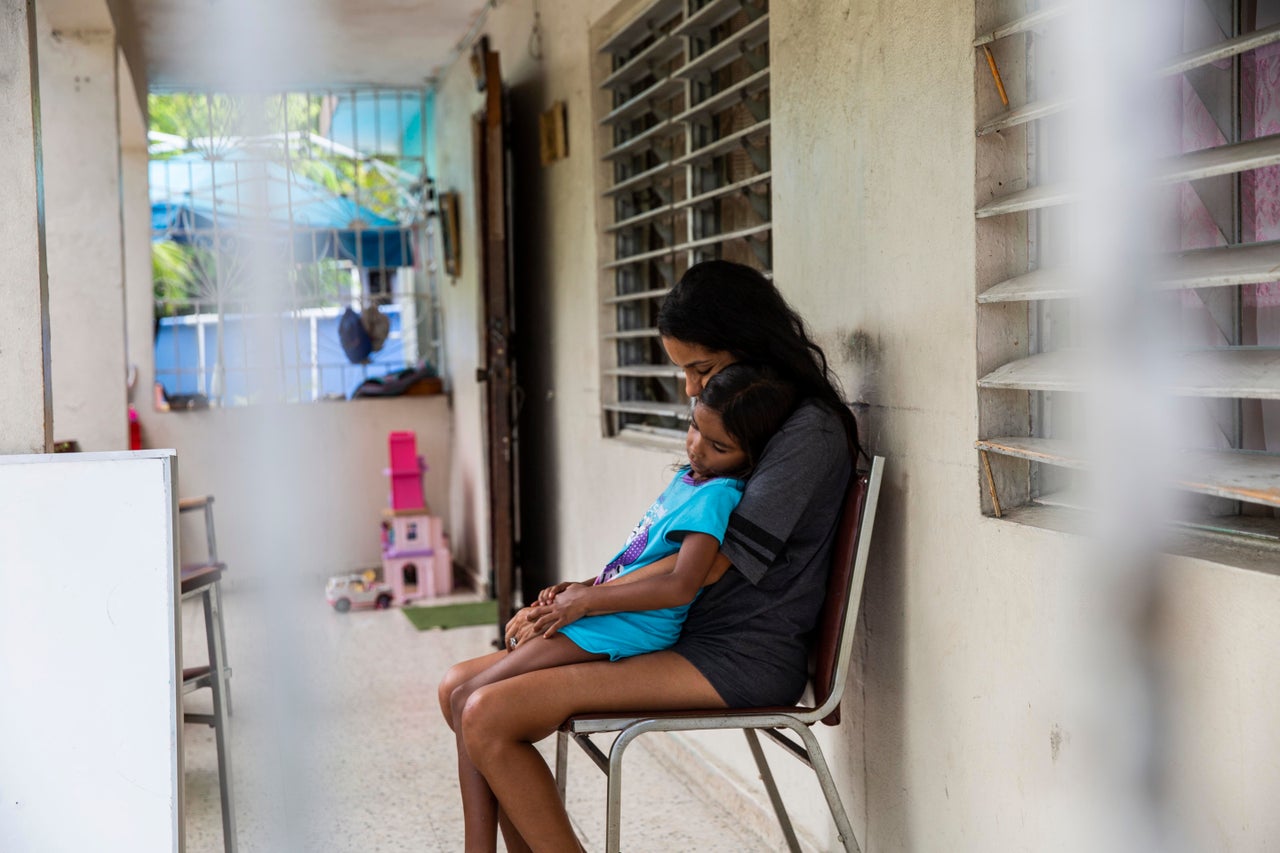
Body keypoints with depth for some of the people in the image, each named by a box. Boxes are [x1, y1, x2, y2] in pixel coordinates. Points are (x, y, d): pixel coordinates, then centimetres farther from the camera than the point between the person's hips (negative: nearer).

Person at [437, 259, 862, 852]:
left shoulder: (809, 430, -12)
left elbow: (703, 566, -17)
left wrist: (584, 600, -8)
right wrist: (577, 591, 4)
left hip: (742, 659, -10)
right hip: (686, 636, 10)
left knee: (488, 716, -20)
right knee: (459, 688, 4)